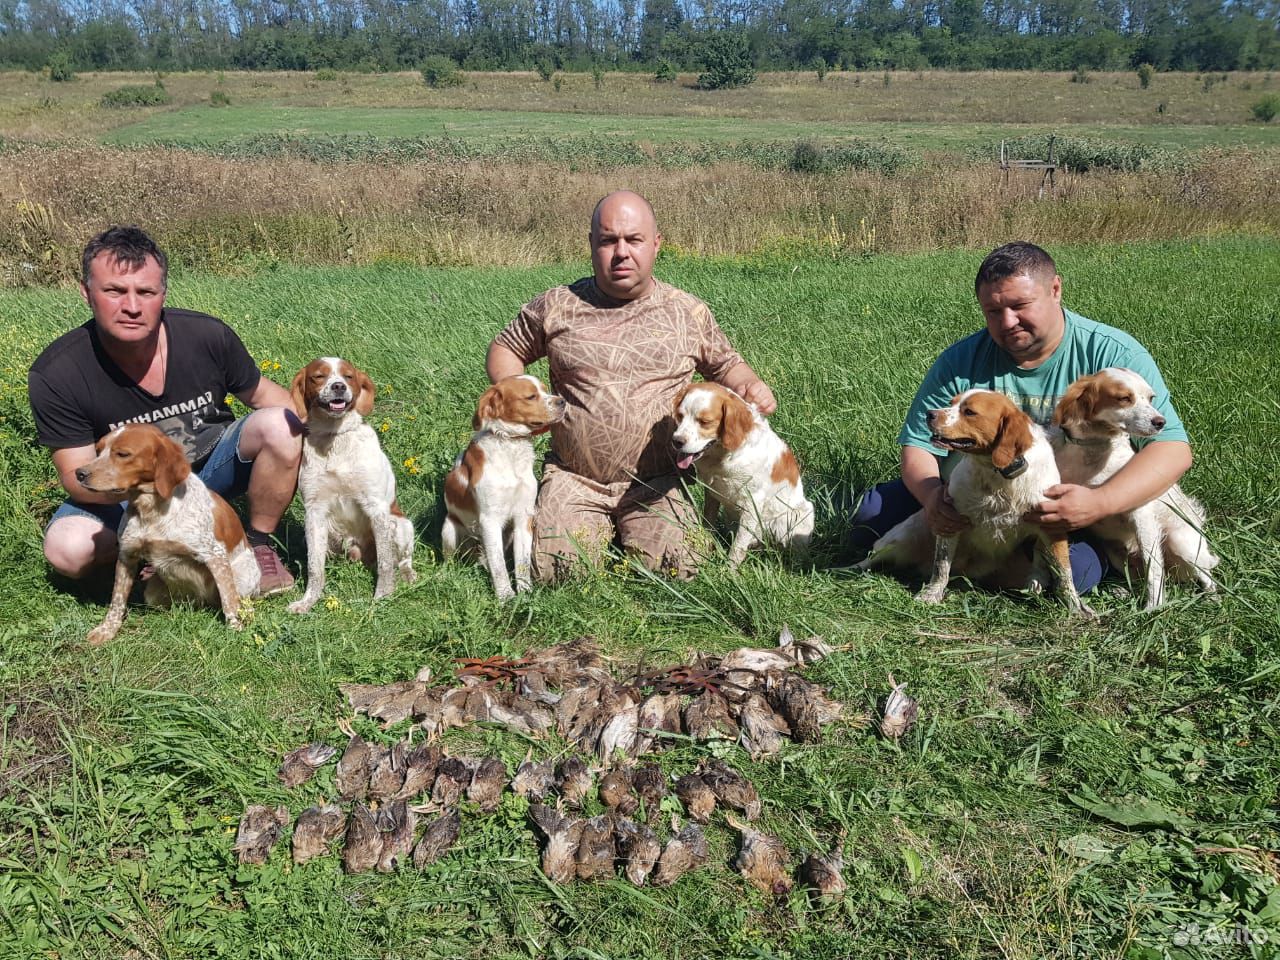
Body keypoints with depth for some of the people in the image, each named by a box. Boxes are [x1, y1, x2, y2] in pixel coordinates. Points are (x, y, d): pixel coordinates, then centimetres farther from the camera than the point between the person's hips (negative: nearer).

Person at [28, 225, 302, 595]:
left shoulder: (208, 335, -18)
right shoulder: (54, 374, -22)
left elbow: (259, 392, 0)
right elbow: (76, 474, -17)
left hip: (213, 465, 2)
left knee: (281, 425, -27)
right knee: (67, 549, -30)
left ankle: (258, 544, -7)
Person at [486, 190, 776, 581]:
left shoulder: (687, 311, 4)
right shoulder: (557, 307, 2)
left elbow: (725, 363, 18)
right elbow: (504, 349, 15)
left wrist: (750, 384, -6)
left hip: (655, 483, 0)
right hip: (574, 478, 0)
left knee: (675, 570, -17)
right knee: (555, 571, -16)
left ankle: (630, 530, 18)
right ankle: (601, 528, 19)